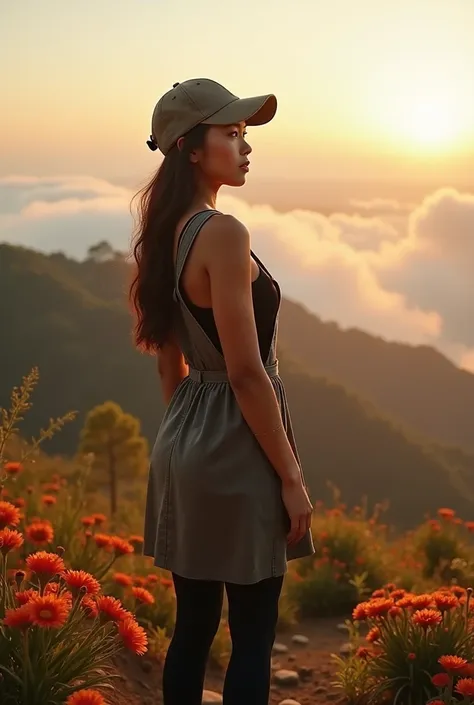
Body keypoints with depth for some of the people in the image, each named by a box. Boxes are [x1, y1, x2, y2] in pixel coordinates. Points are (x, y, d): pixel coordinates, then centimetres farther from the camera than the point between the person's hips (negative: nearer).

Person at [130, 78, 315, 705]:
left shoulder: (167, 235, 9)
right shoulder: (223, 234, -19)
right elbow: (246, 373, -21)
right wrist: (291, 477, -14)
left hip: (184, 442, 9)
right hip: (237, 449, -9)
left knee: (194, 625, 16)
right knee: (252, 635, 4)